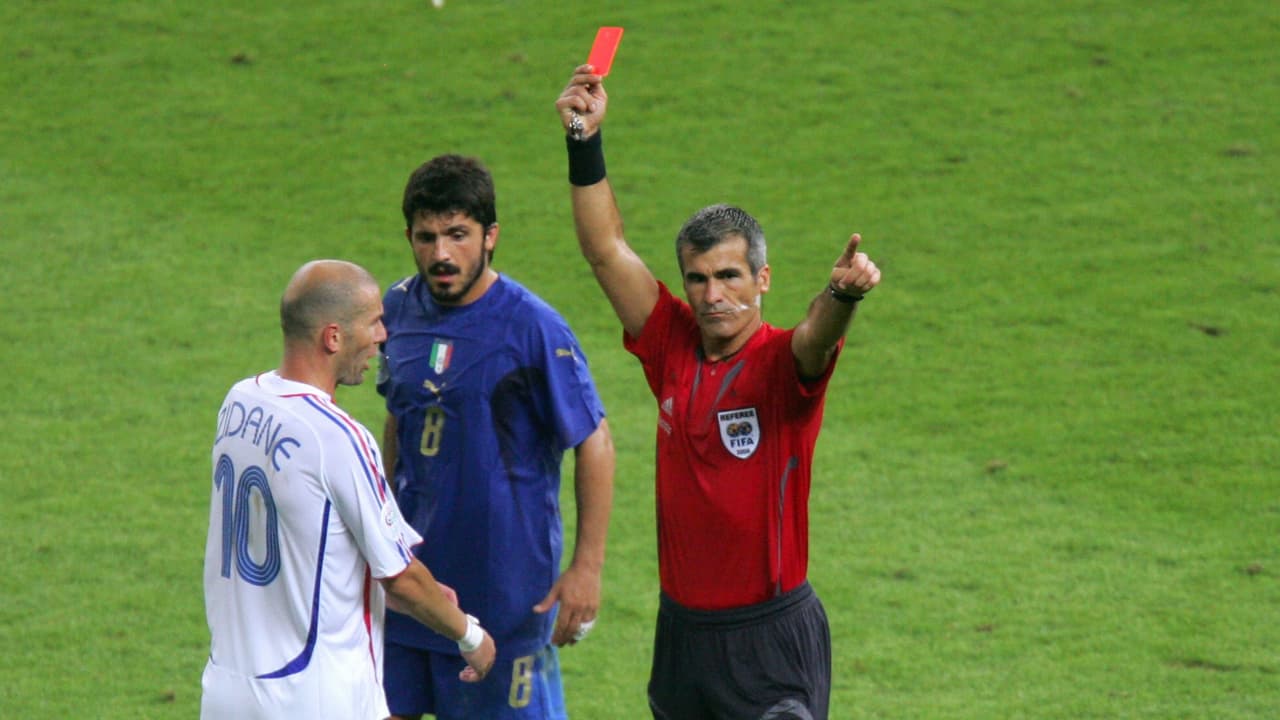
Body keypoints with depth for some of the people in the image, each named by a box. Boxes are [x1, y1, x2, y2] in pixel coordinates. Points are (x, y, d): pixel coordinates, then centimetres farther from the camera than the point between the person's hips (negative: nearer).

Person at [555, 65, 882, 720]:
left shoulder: (782, 364, -10)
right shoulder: (674, 346, 4)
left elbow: (816, 336, -33)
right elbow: (606, 249, 2)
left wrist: (842, 294, -55)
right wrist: (585, 140, -6)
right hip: (682, 630, 5)